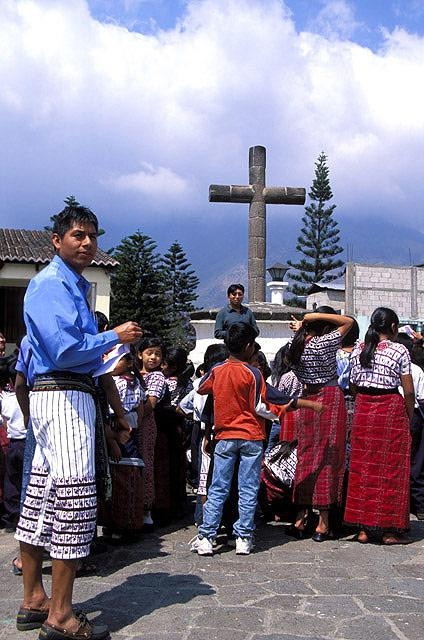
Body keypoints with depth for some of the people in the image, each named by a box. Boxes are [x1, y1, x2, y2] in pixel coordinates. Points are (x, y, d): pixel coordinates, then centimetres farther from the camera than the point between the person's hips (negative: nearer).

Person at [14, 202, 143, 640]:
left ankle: (34, 602, 23)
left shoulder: (73, 286, 21)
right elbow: (65, 349, -21)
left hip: (65, 395, 11)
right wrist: (115, 336, -11)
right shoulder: (51, 284, -11)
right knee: (74, 495, -10)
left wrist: (104, 359, 20)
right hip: (62, 395, -11)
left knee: (42, 495, 12)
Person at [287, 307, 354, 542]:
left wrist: (302, 329, 16)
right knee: (328, 460, 0)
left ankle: (300, 520, 15)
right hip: (330, 400, -7)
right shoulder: (323, 343, -15)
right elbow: (348, 321, -9)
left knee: (306, 458, 13)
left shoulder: (297, 345, 4)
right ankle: (323, 525, 4)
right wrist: (316, 316, -10)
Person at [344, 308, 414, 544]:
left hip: (363, 410, 4)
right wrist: (410, 418, 5)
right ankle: (390, 530, 8)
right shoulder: (399, 350, -6)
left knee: (363, 466, 10)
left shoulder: (358, 350, 6)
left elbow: (354, 387, 8)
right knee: (391, 469, 4)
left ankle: (363, 529, 14)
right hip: (391, 410, -4)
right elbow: (409, 391, -7)